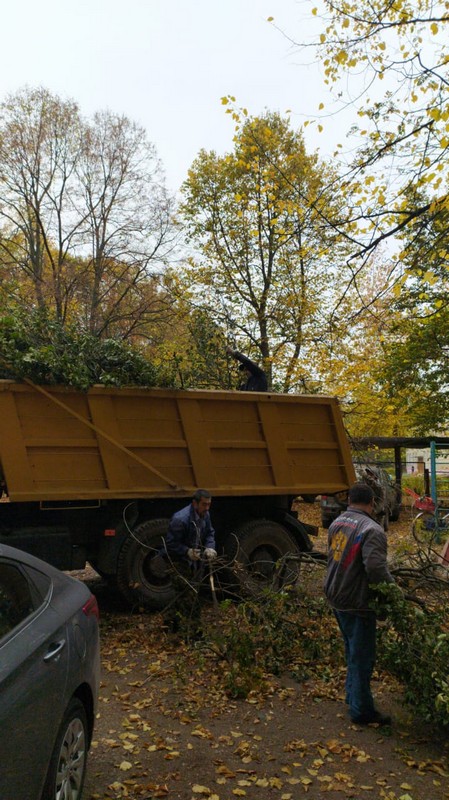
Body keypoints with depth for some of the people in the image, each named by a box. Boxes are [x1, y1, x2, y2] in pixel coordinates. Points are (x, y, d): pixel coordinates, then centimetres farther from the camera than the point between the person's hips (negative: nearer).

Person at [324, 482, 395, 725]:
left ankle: (353, 696, 38)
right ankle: (361, 711, 19)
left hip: (336, 597, 8)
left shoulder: (336, 523, 3)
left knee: (352, 652, 24)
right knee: (362, 657, 6)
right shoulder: (371, 530, -22)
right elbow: (376, 568, -31)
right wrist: (392, 585, -14)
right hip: (357, 603, -8)